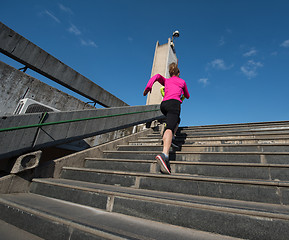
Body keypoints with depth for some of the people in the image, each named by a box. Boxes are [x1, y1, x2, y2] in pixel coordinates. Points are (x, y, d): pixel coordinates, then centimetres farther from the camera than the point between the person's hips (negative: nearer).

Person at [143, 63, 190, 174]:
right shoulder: (182, 81, 27)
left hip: (164, 104, 4)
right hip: (174, 103, -4)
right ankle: (164, 155, -47)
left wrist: (148, 87, 1)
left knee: (177, 120, 32)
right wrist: (183, 94, 60)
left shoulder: (166, 81, 30)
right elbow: (187, 96, 38)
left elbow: (157, 76, 10)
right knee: (169, 128, -25)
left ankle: (169, 141, 16)